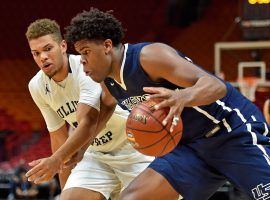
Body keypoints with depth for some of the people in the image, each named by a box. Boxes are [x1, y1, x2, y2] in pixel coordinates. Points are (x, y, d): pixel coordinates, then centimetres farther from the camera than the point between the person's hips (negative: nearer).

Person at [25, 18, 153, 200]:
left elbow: (88, 124, -33)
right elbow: (58, 136, 6)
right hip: (96, 155, 5)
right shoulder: (37, 86, -4)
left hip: (133, 149, -5)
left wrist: (56, 160, -41)